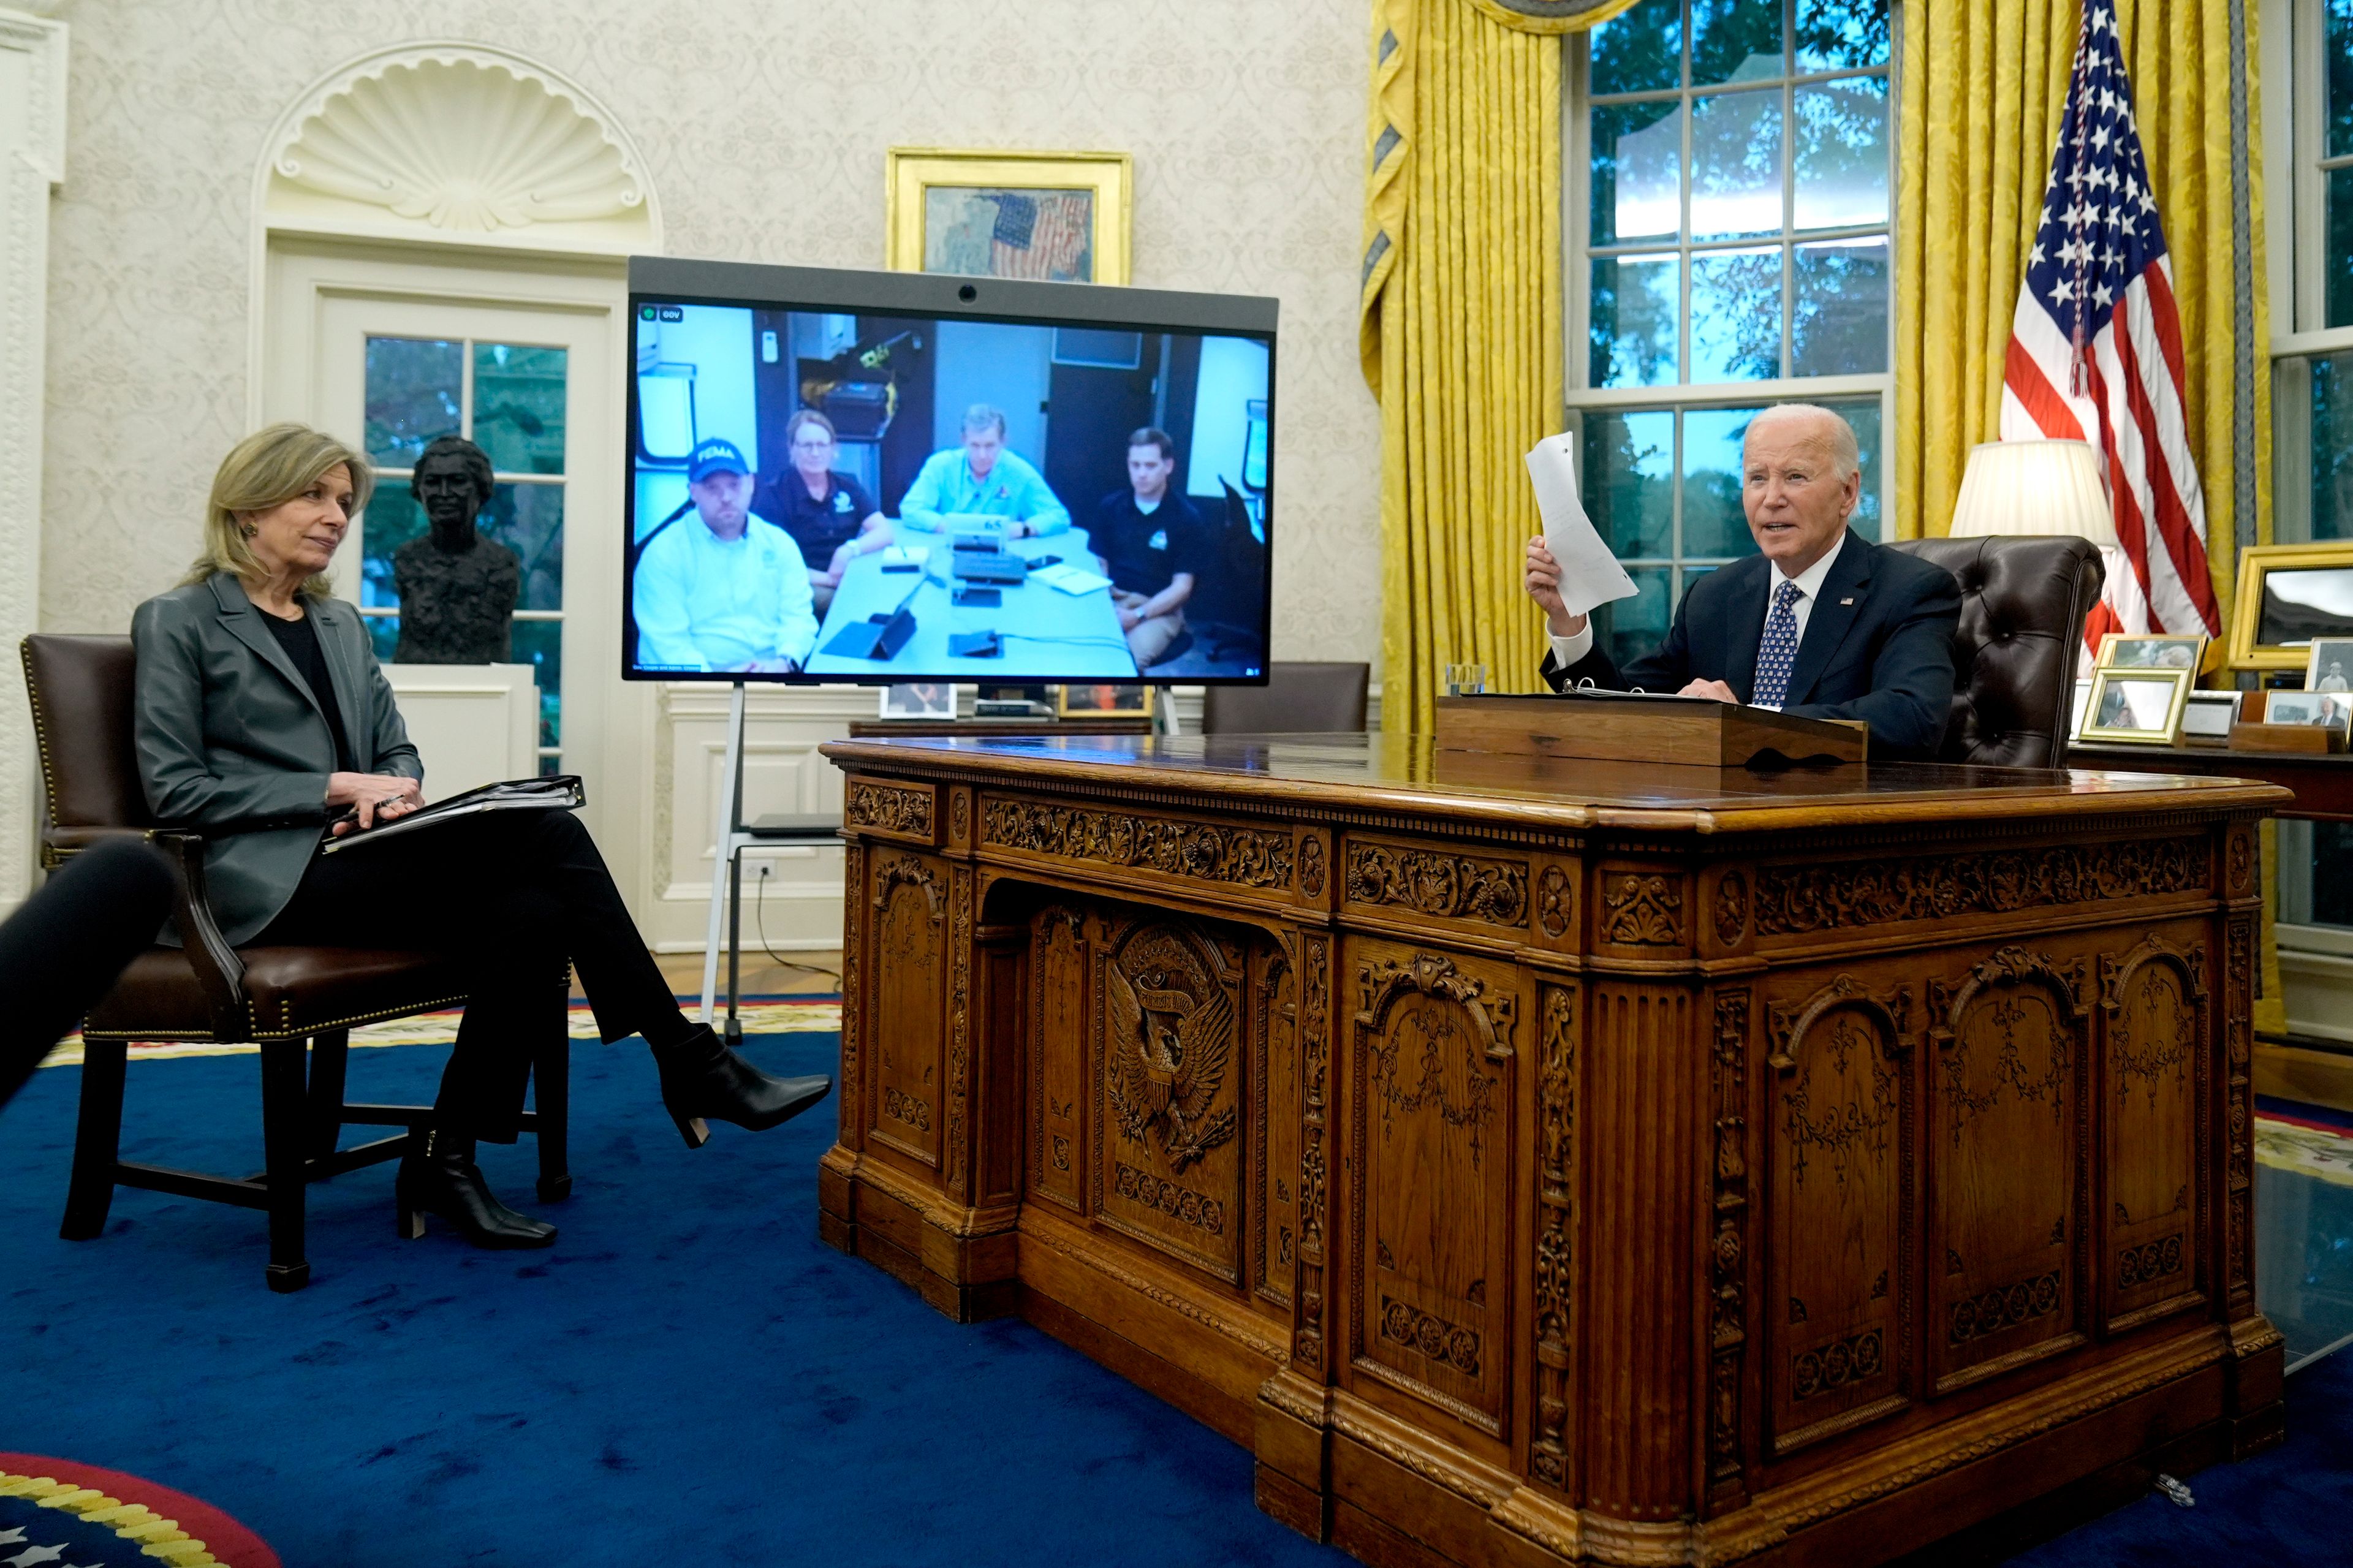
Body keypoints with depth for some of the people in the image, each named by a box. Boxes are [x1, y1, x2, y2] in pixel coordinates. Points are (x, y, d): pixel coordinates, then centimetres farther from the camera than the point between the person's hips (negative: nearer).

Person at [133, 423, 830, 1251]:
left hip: (352, 862, 6)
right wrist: (338, 789, -15)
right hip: (267, 882, -6)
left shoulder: (341, 624, 21)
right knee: (543, 835, -26)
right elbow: (176, 789, -7)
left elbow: (399, 751, 19)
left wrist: (396, 792, -6)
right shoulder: (177, 622, 2)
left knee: (528, 914, -27)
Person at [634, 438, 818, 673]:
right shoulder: (664, 553, -1)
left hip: (772, 669, 4)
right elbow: (667, 640, -9)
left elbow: (798, 615, 6)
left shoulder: (779, 543, 12)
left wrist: (785, 661, -14)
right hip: (700, 674, -3)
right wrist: (711, 675, -24)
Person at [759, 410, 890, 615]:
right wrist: (826, 578, -17)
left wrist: (850, 550, -16)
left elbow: (885, 532, 4)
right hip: (804, 589, -5)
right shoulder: (777, 494, 1)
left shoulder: (848, 487, 14)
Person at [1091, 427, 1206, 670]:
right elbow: (1099, 564, 12)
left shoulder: (1186, 517, -2)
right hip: (1111, 600, 3)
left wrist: (1138, 616, -18)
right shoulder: (1111, 506, 8)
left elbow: (1182, 587, -4)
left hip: (1159, 608, -3)